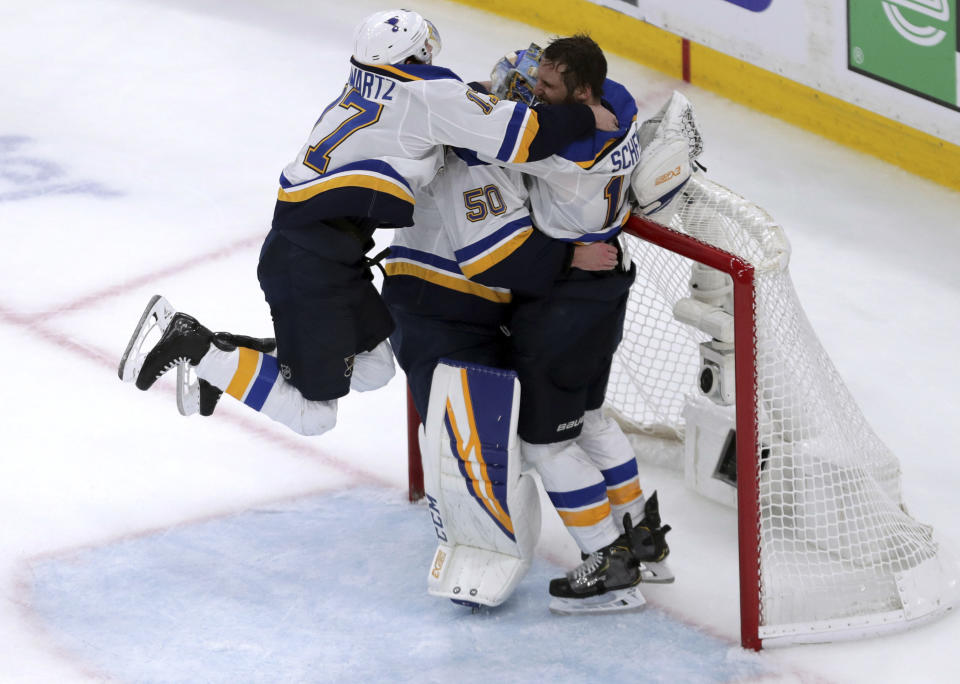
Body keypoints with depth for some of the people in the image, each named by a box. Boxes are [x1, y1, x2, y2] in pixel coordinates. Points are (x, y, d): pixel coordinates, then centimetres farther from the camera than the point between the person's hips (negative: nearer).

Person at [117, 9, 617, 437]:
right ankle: (192, 344, -8)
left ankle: (230, 353, 17)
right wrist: (585, 117, 0)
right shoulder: (426, 90, -12)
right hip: (311, 269, -9)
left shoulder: (363, 94, 13)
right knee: (311, 415, -3)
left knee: (372, 368, 20)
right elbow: (522, 136, -13)